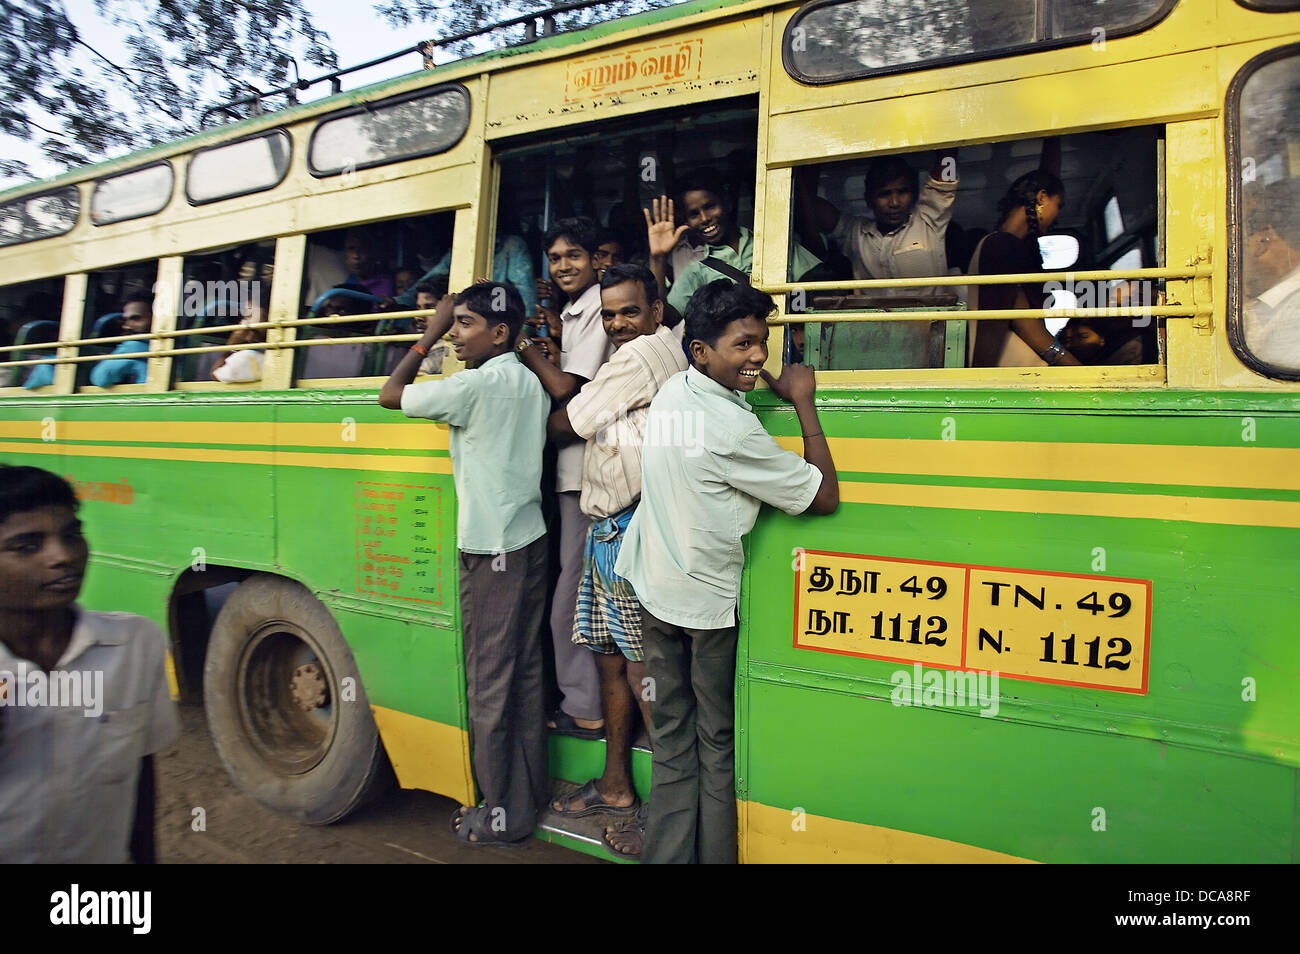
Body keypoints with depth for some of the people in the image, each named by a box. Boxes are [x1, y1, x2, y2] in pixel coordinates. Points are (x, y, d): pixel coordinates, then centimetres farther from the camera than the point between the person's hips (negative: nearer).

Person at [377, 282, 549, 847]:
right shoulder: (530, 383, 11)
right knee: (525, 673, 15)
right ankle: (530, 790, 28)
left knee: (489, 682, 2)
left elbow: (390, 395, -3)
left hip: (492, 551, -9)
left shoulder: (474, 386, -14)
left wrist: (429, 336, 5)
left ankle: (504, 816, 14)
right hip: (530, 540, 9)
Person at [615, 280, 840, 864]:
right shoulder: (735, 429, -24)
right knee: (718, 743, 12)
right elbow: (824, 496, -17)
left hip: (654, 591, 7)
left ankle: (666, 855, 25)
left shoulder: (670, 390, -3)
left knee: (671, 739, 16)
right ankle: (715, 856, 25)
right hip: (709, 601, -7)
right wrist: (803, 403, -11)